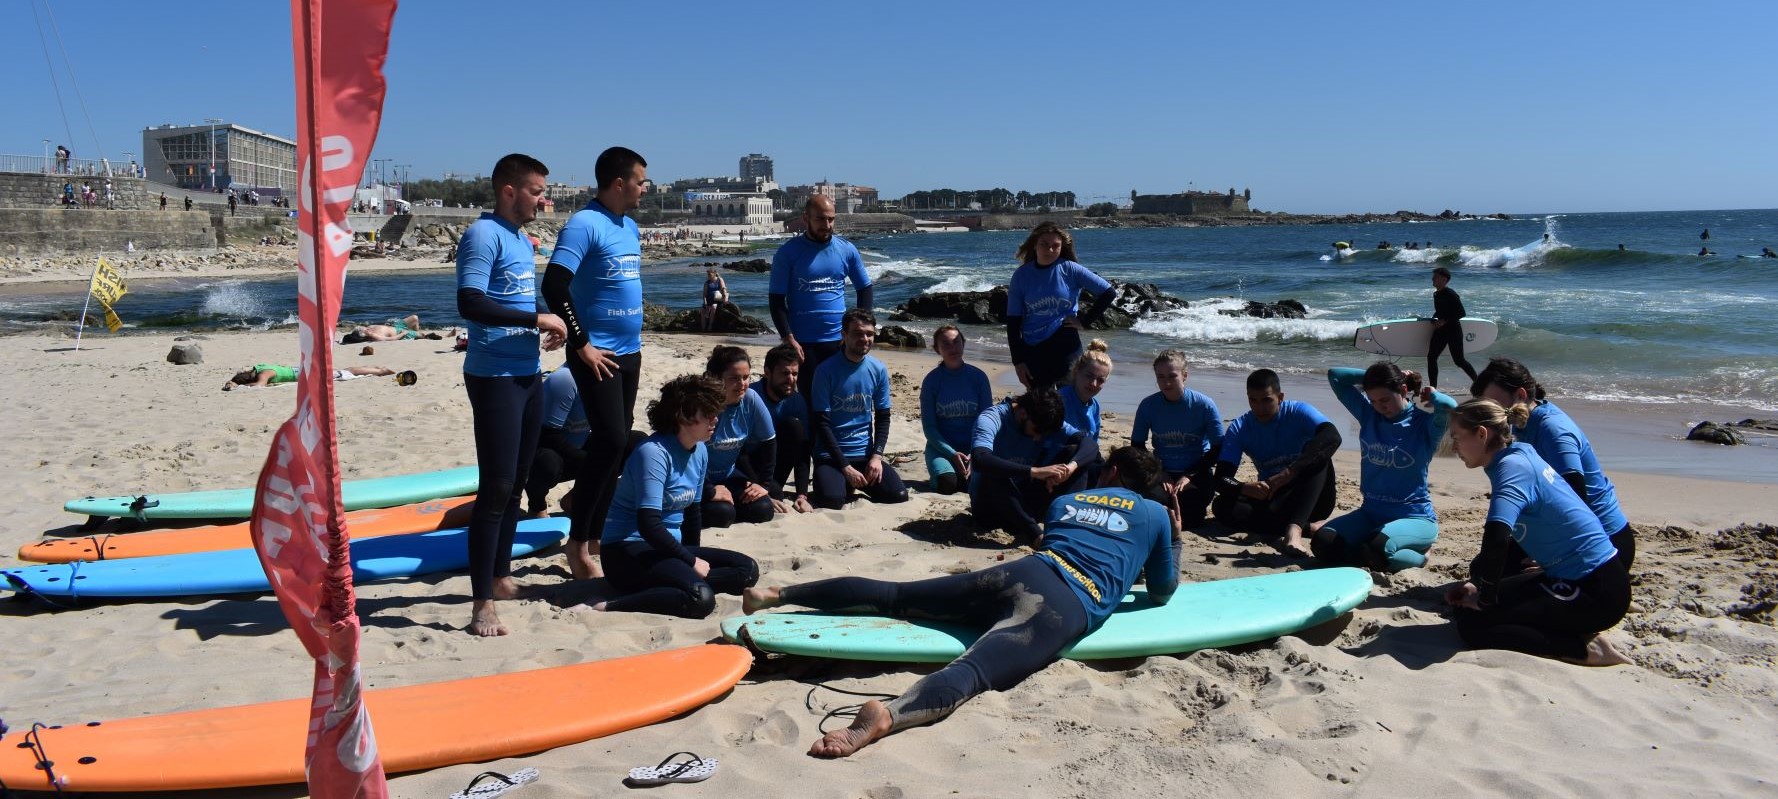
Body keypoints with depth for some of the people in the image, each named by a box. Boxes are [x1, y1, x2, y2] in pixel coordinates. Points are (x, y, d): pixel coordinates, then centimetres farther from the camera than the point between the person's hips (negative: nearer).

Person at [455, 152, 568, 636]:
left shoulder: (521, 239, 16)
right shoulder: (483, 235, -12)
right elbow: (470, 304, -24)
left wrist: (547, 328, 8)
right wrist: (536, 319, -21)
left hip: (528, 374, 9)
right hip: (494, 376, -9)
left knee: (516, 482, 15)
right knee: (496, 487, -9)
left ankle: (501, 578, 28)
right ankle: (481, 603, -4)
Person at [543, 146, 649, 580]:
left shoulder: (630, 227, 13)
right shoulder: (584, 224, -13)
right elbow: (554, 286, -22)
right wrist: (582, 344, -19)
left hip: (628, 352, 9)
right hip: (597, 354, -8)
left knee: (616, 442, 10)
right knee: (611, 440, -13)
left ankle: (595, 534, 20)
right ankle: (577, 541, -3)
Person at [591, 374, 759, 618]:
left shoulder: (700, 452, 8)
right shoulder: (654, 452, -18)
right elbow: (648, 524, -24)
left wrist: (696, 559, 18)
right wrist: (692, 561, -16)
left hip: (667, 547, 10)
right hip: (626, 551, -10)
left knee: (748, 570, -6)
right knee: (701, 599, -31)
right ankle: (609, 607, -25)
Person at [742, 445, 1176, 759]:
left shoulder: (1064, 501, 33)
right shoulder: (1156, 514, 23)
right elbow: (1162, 593, 32)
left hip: (1021, 572, 5)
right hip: (1070, 607, -5)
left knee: (891, 595, 11)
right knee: (972, 669, -31)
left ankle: (776, 594, 5)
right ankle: (887, 714, -58)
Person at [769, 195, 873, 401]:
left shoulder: (847, 250, 5)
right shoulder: (788, 252, -3)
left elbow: (865, 289, 13)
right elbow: (777, 300, -3)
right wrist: (788, 338, -13)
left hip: (839, 340, 2)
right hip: (803, 343, -2)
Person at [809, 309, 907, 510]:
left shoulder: (878, 370, 3)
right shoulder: (826, 370, -9)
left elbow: (883, 417, 9)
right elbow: (822, 423, -10)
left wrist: (876, 455, -7)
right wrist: (845, 467, -16)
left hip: (865, 453, 4)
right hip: (831, 454, -4)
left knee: (899, 495, -17)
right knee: (831, 500, -30)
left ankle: (861, 483, 13)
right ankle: (841, 482, 6)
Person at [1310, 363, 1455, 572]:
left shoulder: (1424, 423, -9)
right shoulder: (1368, 414, 6)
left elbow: (1449, 406, -31)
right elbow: (1335, 376, 7)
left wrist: (1430, 393, -11)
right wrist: (1372, 376, 2)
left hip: (1414, 517, -5)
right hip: (1371, 513, 5)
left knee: (1380, 547, -37)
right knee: (1323, 542, -21)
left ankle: (1417, 557, -3)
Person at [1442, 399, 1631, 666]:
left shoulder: (1513, 468, -21)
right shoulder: (1519, 457, 9)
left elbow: (1496, 539, -37)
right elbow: (1505, 537, 19)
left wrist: (1485, 598, -22)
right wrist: (1478, 585, 12)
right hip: (1572, 576, 10)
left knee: (1472, 625, -17)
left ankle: (1586, 649, -11)